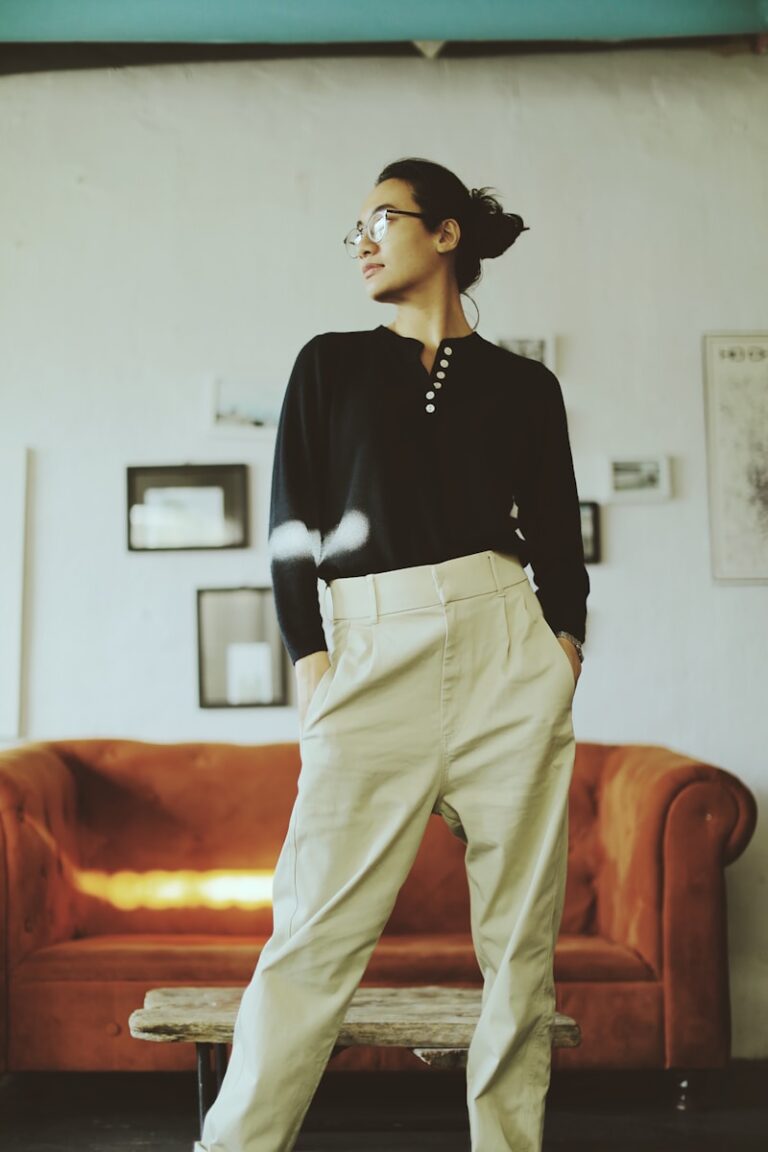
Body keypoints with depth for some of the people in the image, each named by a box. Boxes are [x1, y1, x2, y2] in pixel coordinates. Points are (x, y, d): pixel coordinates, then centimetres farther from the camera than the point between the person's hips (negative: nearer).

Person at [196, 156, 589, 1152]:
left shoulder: (523, 385, 14)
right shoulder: (331, 364, 14)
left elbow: (558, 536, 14)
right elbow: (293, 525, 7)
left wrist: (564, 648, -2)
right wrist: (311, 664, -3)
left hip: (508, 654, 1)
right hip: (374, 654, -1)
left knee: (522, 935, 2)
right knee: (318, 932, -6)